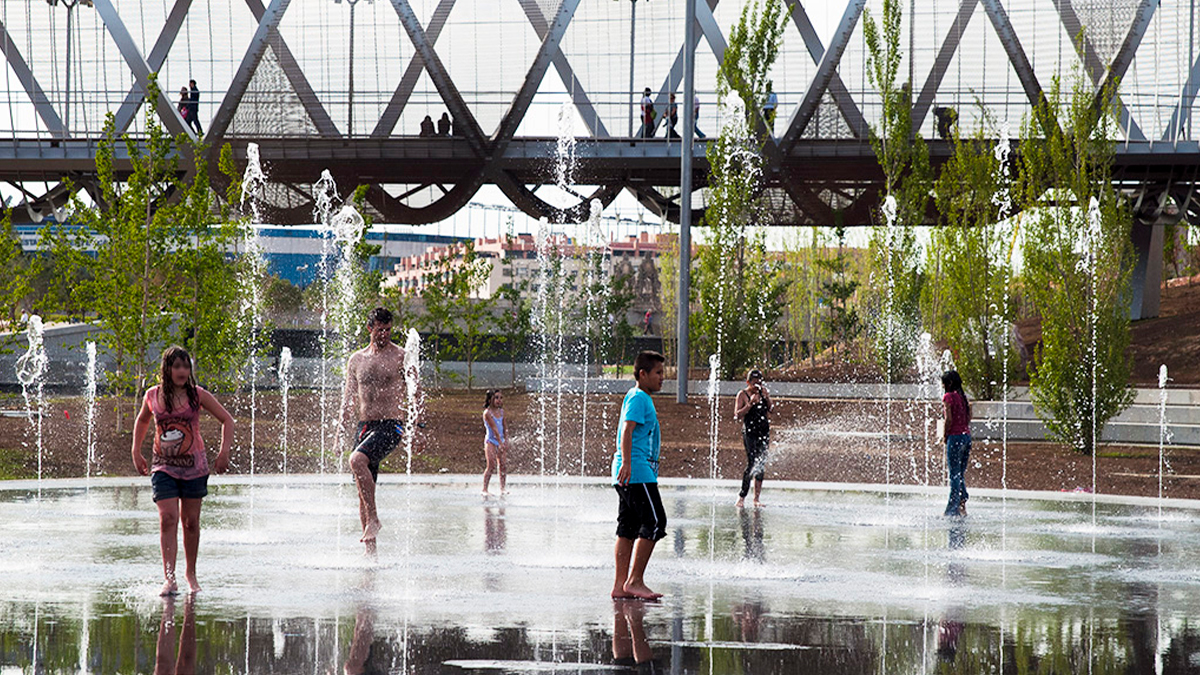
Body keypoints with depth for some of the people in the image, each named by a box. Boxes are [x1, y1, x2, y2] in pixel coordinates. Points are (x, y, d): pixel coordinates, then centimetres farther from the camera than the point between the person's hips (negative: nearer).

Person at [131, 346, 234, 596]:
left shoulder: (197, 395, -6)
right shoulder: (153, 396, 0)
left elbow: (227, 420, 3)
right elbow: (142, 421, 21)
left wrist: (224, 451, -7)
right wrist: (136, 451, 16)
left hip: (193, 465, 0)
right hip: (163, 467, 0)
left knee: (191, 521, 8)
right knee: (168, 518, -15)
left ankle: (191, 574, 26)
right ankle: (169, 578, -20)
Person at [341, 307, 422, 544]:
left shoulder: (400, 357, 0)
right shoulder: (356, 360, 13)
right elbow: (349, 399, 17)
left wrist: (418, 426, -7)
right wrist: (342, 433, 11)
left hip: (390, 426, -5)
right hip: (365, 426, 5)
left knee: (357, 460, -31)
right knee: (362, 490, 3)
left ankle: (373, 518, -22)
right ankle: (370, 549, 9)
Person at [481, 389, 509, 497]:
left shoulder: (501, 411, 8)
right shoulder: (487, 413, -13)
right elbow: (494, 428, -20)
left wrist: (506, 441, 6)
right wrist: (500, 443, -24)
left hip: (501, 441, 6)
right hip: (491, 441, -6)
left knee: (503, 465, 1)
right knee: (491, 465, -12)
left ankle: (502, 488, 7)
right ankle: (484, 489, -9)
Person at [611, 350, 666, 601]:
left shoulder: (640, 398, 22)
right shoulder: (638, 398, -9)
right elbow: (627, 430, -20)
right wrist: (626, 463, -29)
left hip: (629, 474, 10)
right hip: (637, 471, -10)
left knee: (628, 528, 8)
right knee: (654, 522, -10)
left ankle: (620, 585, 7)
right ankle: (634, 581, -11)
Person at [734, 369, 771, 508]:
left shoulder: (763, 392, 11)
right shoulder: (742, 395, -2)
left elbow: (770, 408, 8)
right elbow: (737, 414, -9)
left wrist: (766, 397, -9)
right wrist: (750, 403, -20)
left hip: (764, 432, 5)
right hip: (750, 432, -5)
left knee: (761, 465, 3)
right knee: (752, 464, -16)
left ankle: (756, 498, 6)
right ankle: (742, 496, -10)